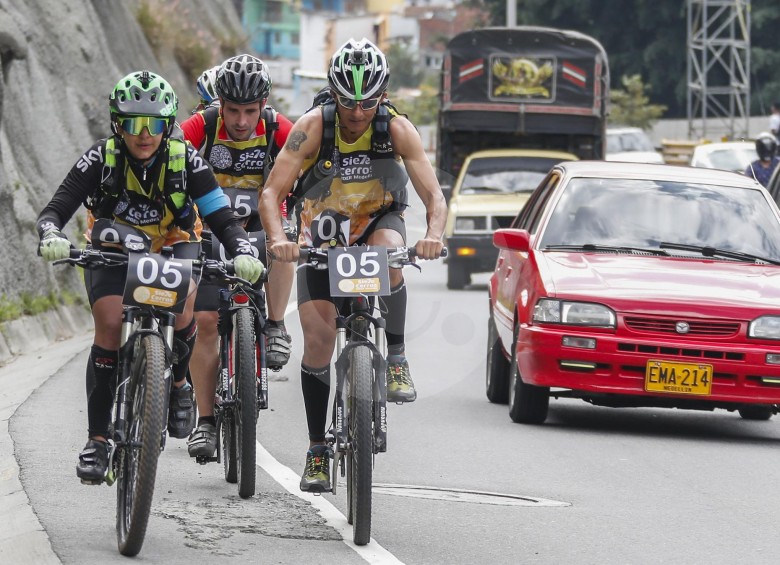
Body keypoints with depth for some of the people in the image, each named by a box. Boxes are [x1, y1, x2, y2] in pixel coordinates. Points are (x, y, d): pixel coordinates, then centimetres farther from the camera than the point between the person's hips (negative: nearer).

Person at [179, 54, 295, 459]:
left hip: (261, 219, 0)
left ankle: (276, 328, -18)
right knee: (205, 321, -10)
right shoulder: (202, 126, -19)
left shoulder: (278, 129, -17)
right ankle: (206, 421, -1)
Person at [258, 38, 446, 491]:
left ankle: (396, 357, -20)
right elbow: (272, 191, -26)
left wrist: (434, 234, -47)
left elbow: (434, 194, -26)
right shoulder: (313, 127, -23)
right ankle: (318, 450, 1)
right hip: (322, 236, 0)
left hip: (379, 221, 0)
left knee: (388, 250, -37)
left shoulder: (397, 128, -21)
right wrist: (278, 239, -46)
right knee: (318, 336, -10)